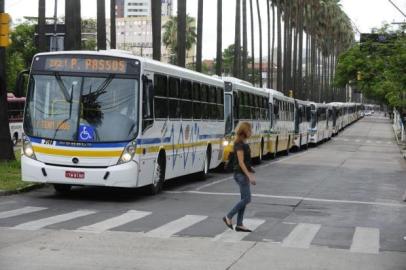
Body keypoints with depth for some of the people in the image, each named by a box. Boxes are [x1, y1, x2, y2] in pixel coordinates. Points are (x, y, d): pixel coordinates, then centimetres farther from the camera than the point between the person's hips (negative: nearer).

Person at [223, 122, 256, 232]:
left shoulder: (243, 143, 13)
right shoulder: (239, 144, -16)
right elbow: (241, 162, -20)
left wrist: (251, 173, 19)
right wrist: (249, 176, -23)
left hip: (244, 174, 10)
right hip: (241, 174, -10)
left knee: (244, 199, 9)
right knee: (246, 199, -8)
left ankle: (239, 224, 12)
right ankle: (228, 217, 0)